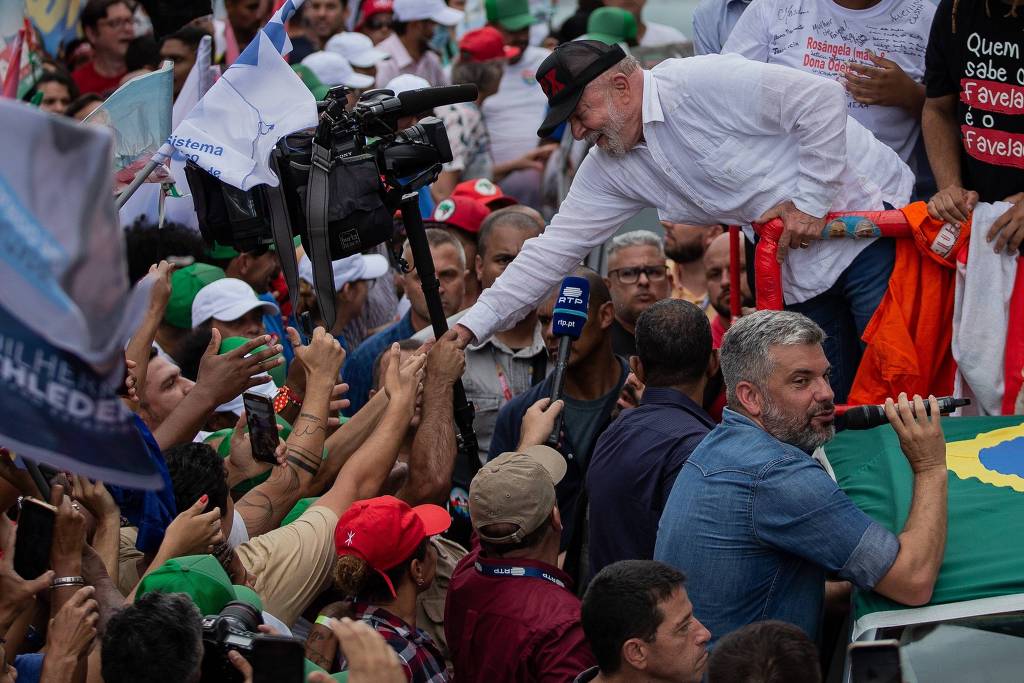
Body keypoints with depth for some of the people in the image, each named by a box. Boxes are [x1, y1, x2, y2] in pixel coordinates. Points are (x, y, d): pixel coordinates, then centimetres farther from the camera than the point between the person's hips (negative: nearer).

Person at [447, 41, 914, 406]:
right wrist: (473, 324, -3)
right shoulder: (610, 169, 4)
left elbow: (822, 98, -22)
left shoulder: (702, 83, -21)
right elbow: (555, 249, 4)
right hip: (802, 269, 7)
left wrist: (810, 200, -19)